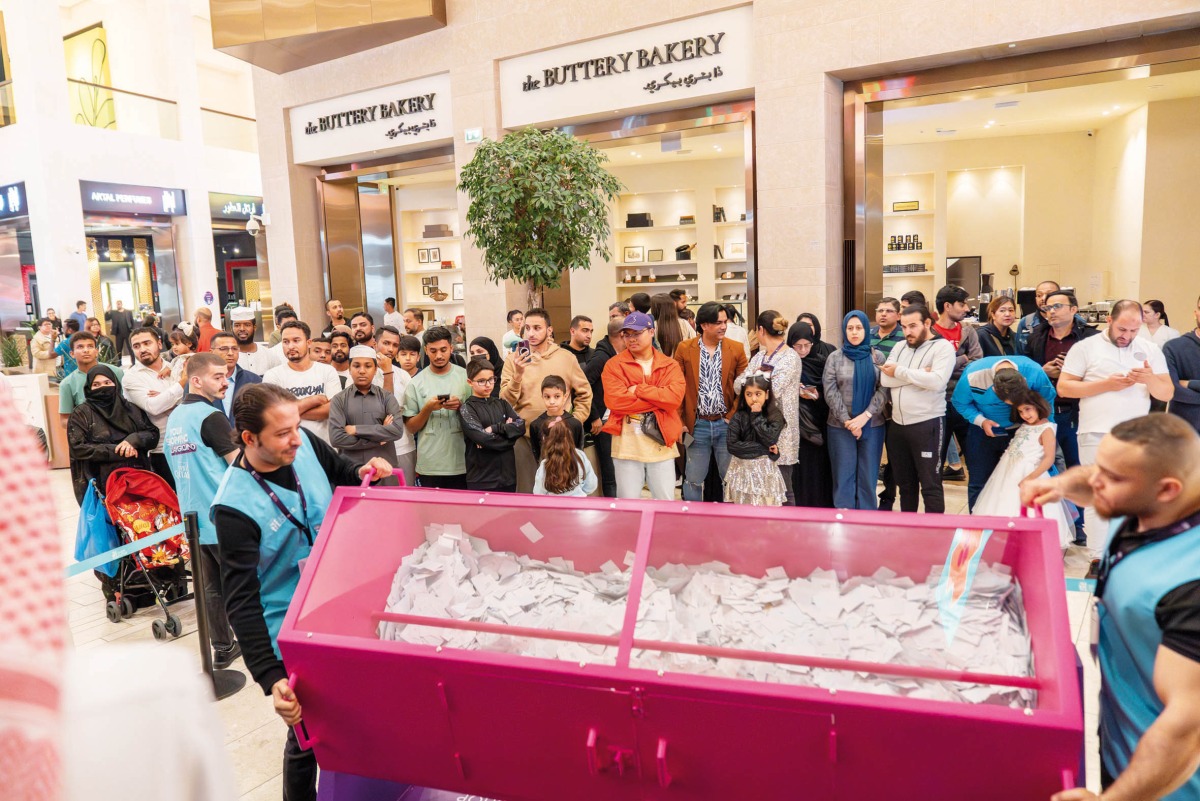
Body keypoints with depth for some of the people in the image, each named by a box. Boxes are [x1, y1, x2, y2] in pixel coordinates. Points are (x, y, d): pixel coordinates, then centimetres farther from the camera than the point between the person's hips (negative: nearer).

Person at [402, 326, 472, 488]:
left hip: (462, 463, 0)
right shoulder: (416, 382, 3)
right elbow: (411, 428, 3)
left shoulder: (466, 377, 4)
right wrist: (427, 409, -13)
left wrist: (461, 407, -11)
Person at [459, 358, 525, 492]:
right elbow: (483, 438, -15)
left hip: (508, 475, 4)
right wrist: (507, 429, -4)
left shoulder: (502, 404, 12)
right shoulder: (467, 409, -3)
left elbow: (521, 426, -2)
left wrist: (495, 428, -12)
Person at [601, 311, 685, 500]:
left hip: (661, 443, 1)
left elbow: (674, 397, -11)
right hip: (627, 445, -1)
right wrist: (658, 399, -12)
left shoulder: (669, 365, 6)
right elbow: (614, 400, -14)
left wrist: (638, 390, -13)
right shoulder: (614, 365, 1)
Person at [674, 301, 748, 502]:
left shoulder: (737, 349, 1)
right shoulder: (684, 348, -1)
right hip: (697, 424, 0)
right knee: (693, 479, 8)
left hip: (726, 424, 1)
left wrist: (733, 417, -6)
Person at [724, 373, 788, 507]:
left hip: (764, 470, 0)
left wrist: (757, 416, -11)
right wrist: (763, 449, -12)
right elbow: (732, 446, -11)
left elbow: (770, 440, -16)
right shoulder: (738, 417, -1)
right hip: (742, 470, 0)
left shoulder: (775, 416, -2)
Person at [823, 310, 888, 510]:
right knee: (844, 475, 4)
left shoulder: (878, 357, 4)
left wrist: (865, 416, -15)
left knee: (868, 475, 6)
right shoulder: (835, 357, 3)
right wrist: (847, 420, -12)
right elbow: (830, 391, -4)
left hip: (872, 425, 1)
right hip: (840, 426, 0)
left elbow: (884, 390, -3)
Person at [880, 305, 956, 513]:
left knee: (930, 485, 1)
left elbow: (936, 381, -23)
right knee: (905, 483, 16)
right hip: (897, 424, 6)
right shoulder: (899, 348, 11)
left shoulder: (943, 347, -6)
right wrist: (918, 374, -16)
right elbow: (885, 379, -4)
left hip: (927, 424, -6)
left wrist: (900, 372, -14)